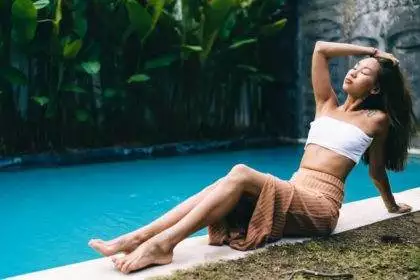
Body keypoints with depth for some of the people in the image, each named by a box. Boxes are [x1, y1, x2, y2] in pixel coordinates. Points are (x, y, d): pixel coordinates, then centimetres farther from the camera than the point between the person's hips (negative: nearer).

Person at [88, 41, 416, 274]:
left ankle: (162, 244, -37)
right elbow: (320, 49, 15)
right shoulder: (327, 104, 19)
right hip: (292, 193, 5)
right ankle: (137, 237, -30)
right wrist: (369, 50, 25)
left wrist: (392, 205, 33)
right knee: (225, 184, -23)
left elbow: (376, 168, 20)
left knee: (240, 174, -29)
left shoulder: (377, 119, 7)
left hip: (321, 205, -5)